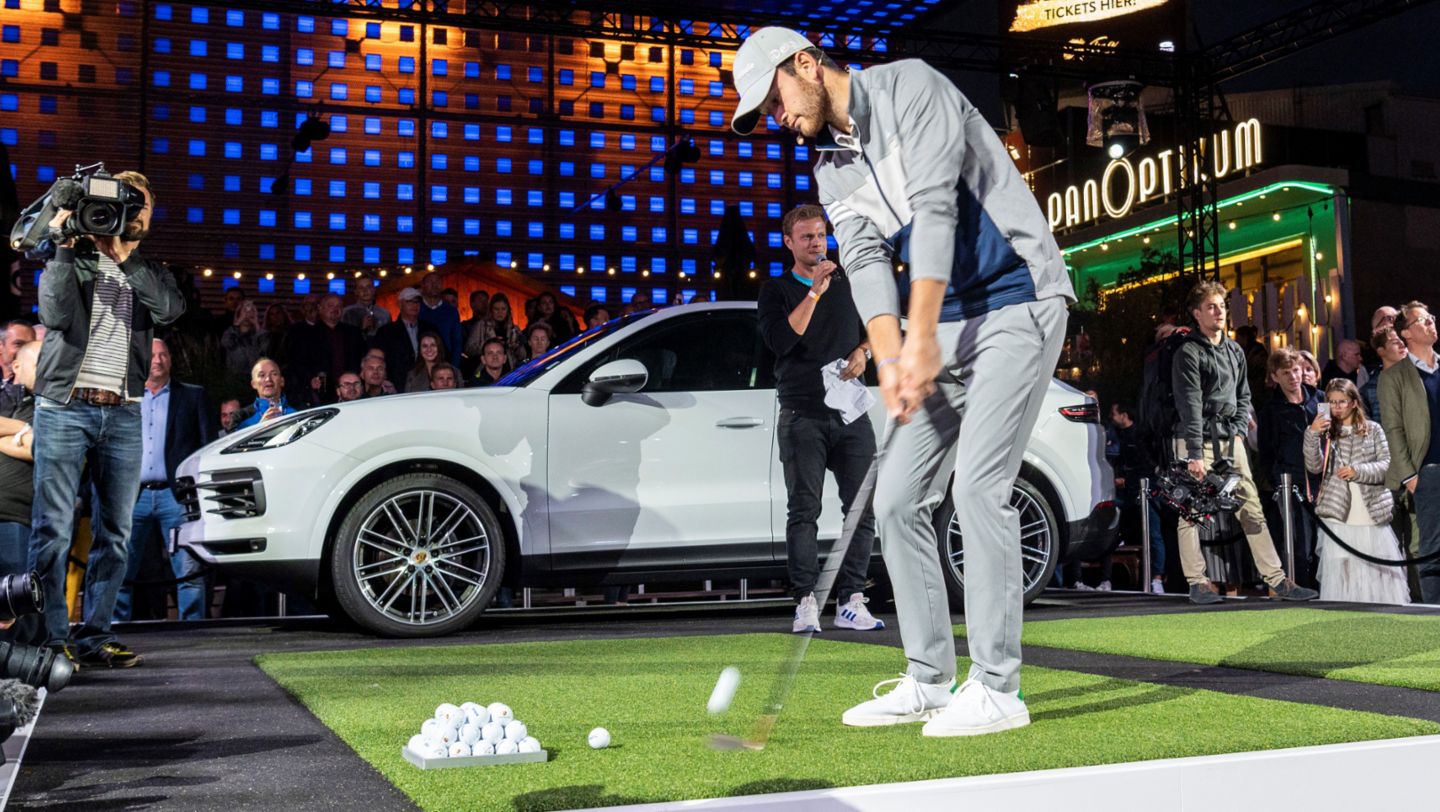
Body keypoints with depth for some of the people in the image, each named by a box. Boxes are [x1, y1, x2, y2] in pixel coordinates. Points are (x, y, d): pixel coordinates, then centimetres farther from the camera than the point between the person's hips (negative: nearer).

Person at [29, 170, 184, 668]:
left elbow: (170, 308, -8)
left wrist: (123, 257, -11)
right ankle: (52, 638, -1)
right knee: (53, 528, -6)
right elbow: (55, 314, -11)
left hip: (123, 415, 3)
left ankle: (94, 637, 8)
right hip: (63, 407, -3)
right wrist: (65, 247, -10)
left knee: (115, 532, 2)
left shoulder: (150, 273, 16)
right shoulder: (70, 259, 8)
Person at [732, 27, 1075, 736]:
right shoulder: (832, 172, 13)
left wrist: (921, 338, -24)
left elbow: (934, 206, -19)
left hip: (1017, 300, -8)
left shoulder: (908, 86, -8)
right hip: (947, 323, 8)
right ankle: (929, 682, 12)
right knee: (898, 499, 3)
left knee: (978, 487, -16)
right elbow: (866, 264, 1)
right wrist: (891, 361, -17)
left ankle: (997, 689, -7)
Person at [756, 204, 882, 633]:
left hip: (850, 413, 4)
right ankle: (805, 602, -4)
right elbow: (780, 341, -11)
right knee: (804, 510, -6)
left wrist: (863, 350, 6)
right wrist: (814, 292, -14)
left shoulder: (848, 284, 17)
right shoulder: (776, 289, 5)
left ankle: (851, 600, 3)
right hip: (802, 416, -4)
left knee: (862, 508, -1)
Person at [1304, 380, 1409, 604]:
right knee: (1340, 571, -2)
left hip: (1372, 515, 0)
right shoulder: (1326, 432, 10)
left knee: (1379, 571, 2)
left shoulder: (1373, 430, 7)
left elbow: (1388, 465, 0)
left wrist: (1357, 471, -14)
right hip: (1338, 516, 0)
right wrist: (1312, 435, -17)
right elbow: (1314, 467, -4)